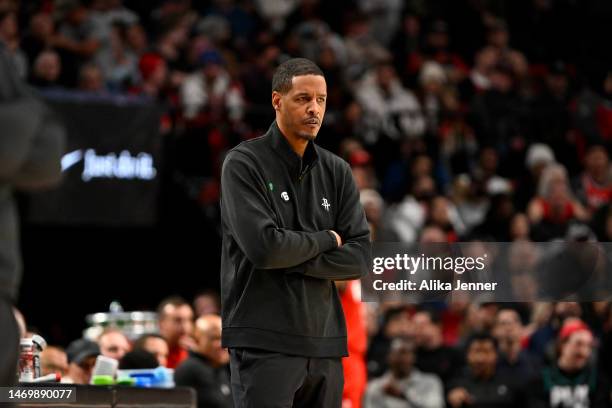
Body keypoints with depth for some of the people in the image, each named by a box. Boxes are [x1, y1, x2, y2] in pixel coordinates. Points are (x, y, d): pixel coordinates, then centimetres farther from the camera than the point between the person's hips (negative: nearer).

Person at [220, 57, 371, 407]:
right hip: (264, 344, -5)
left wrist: (292, 258, -10)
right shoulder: (244, 164, -3)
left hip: (324, 344, 5)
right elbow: (262, 246, -17)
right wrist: (324, 240, -2)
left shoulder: (337, 172, 11)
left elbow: (360, 257, 2)